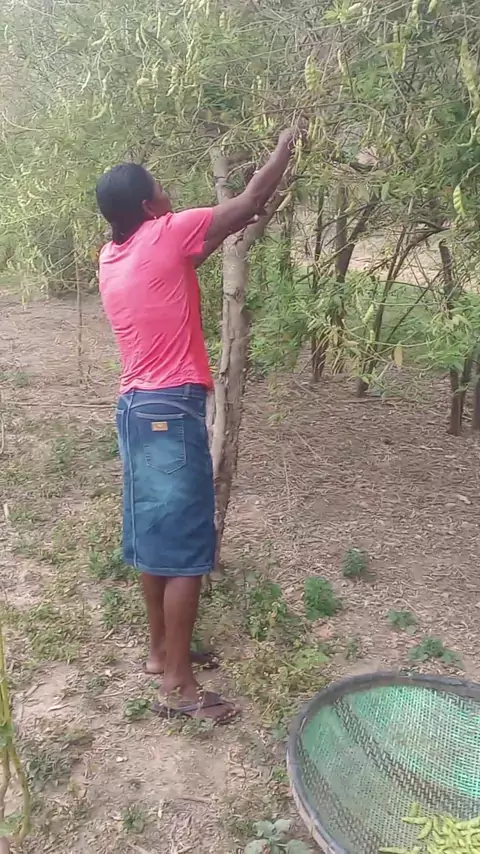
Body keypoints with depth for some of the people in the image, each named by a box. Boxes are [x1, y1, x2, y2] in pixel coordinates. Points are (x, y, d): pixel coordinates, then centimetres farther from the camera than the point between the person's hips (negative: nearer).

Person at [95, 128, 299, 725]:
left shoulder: (111, 257, 12)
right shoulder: (164, 236, -10)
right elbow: (251, 202, -2)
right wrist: (284, 148, 13)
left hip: (135, 408, 9)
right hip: (171, 411, -9)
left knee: (153, 536, 16)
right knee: (184, 548, -3)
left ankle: (161, 650, 30)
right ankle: (178, 685, 6)